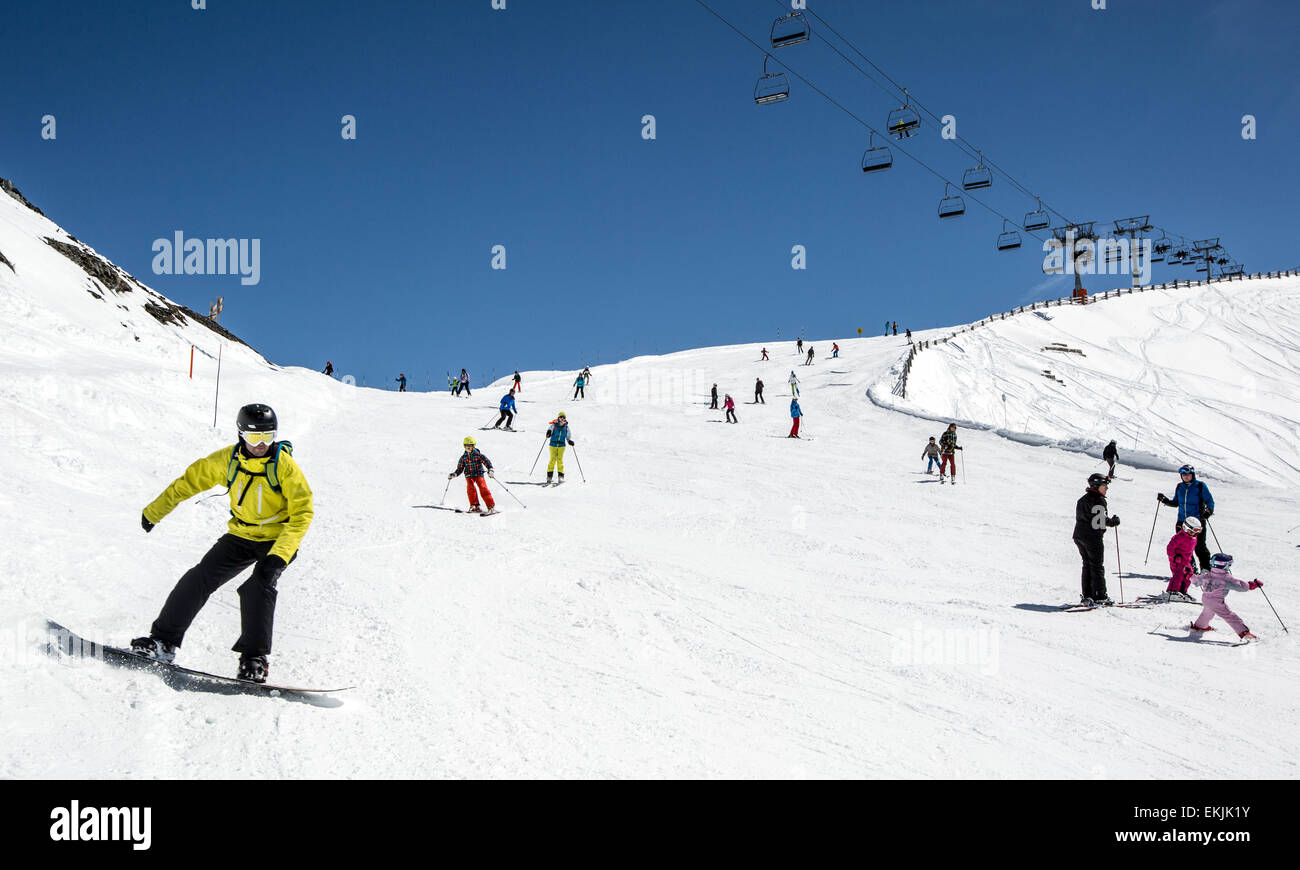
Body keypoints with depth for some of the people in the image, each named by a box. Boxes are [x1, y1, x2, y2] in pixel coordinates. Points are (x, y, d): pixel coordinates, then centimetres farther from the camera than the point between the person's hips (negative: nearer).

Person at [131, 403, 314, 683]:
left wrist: (278, 557, -34)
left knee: (258, 586, -27)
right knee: (200, 578, -7)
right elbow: (190, 481, 7)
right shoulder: (227, 460, -8)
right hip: (241, 536, 4)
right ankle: (164, 642, 3)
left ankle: (255, 660, -21)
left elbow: (302, 513, -24)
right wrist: (154, 511, 16)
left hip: (279, 539, -4)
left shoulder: (284, 465, -20)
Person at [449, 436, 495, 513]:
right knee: (471, 487, -24)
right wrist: (454, 474, 3)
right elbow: (460, 468, 18)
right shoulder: (463, 457, 11)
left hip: (478, 474, -3)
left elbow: (487, 461, -7)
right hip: (469, 475, 3)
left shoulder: (478, 455, 0)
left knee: (483, 488, -20)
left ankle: (491, 507, -17)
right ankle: (474, 506, -18)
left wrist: (490, 470, -24)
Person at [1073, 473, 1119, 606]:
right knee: (1097, 567, -2)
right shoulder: (1098, 500, -14)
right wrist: (1113, 521, -3)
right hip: (1093, 537, -8)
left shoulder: (1083, 499, 14)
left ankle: (1087, 596, 13)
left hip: (1079, 535, 8)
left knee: (1087, 565, 13)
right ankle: (1099, 597, -2)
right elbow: (1100, 521, -20)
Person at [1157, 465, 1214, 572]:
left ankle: (1206, 570, 1)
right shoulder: (1179, 487, 13)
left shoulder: (1200, 486, -1)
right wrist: (1164, 500, 8)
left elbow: (1210, 501, 0)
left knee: (1199, 547, -8)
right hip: (1182, 522, 5)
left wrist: (1209, 511, -19)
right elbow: (1176, 502, 22)